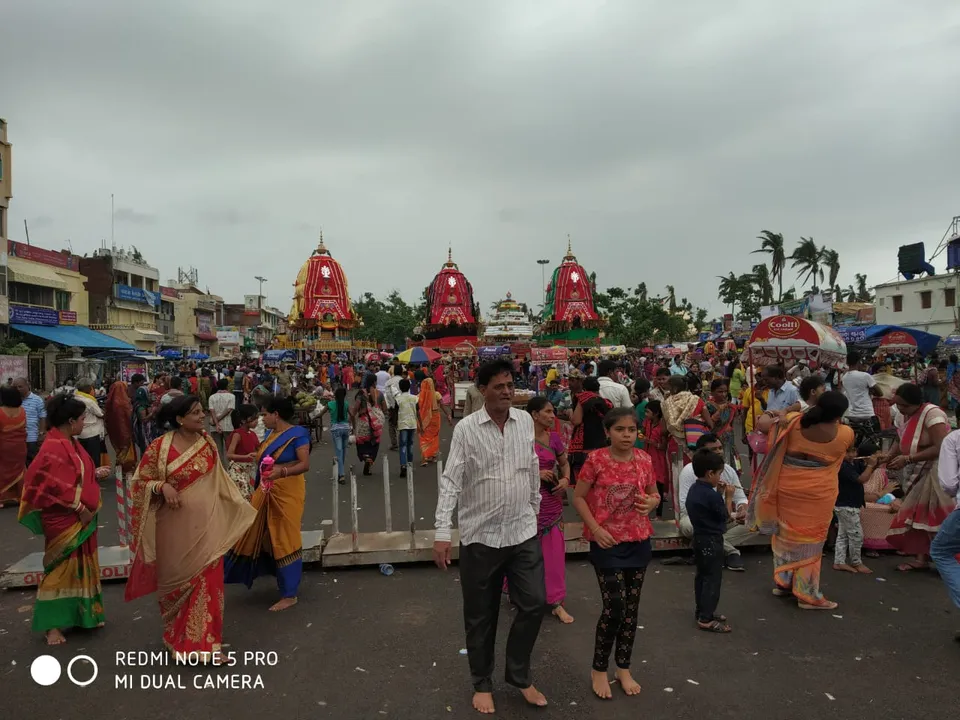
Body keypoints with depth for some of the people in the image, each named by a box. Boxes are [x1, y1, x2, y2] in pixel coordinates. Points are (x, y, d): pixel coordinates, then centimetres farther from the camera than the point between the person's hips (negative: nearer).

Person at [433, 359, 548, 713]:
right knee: (480, 615, 11)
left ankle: (518, 675, 30)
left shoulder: (525, 421, 0)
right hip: (480, 536, -3)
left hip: (523, 532, 3)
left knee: (534, 604, 6)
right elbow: (450, 481, -15)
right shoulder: (466, 428, -12)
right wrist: (443, 532, -23)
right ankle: (482, 684, 33)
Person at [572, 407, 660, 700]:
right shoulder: (596, 460, -13)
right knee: (614, 607, -5)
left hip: (638, 541, 5)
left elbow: (655, 494, 13)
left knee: (631, 608, 13)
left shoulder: (644, 459, 0)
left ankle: (623, 668, 31)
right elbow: (578, 497, -7)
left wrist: (651, 503, -10)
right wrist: (595, 528, -16)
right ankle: (599, 670, 18)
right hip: (607, 543, -4)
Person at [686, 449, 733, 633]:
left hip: (699, 538, 10)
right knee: (713, 578, -2)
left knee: (702, 575, 19)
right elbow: (725, 516, -13)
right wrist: (728, 497, -4)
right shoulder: (711, 495, -25)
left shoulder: (694, 489, 4)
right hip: (712, 541, -10)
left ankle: (702, 610, 30)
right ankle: (706, 619, 2)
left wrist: (719, 493, 4)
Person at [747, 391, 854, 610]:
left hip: (787, 488, 2)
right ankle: (808, 595, 17)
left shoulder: (794, 422, -11)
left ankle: (782, 582, 31)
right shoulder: (844, 434, -13)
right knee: (809, 541, 8)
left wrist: (768, 417, 22)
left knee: (786, 533, 19)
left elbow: (762, 423, 2)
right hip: (818, 494, -2)